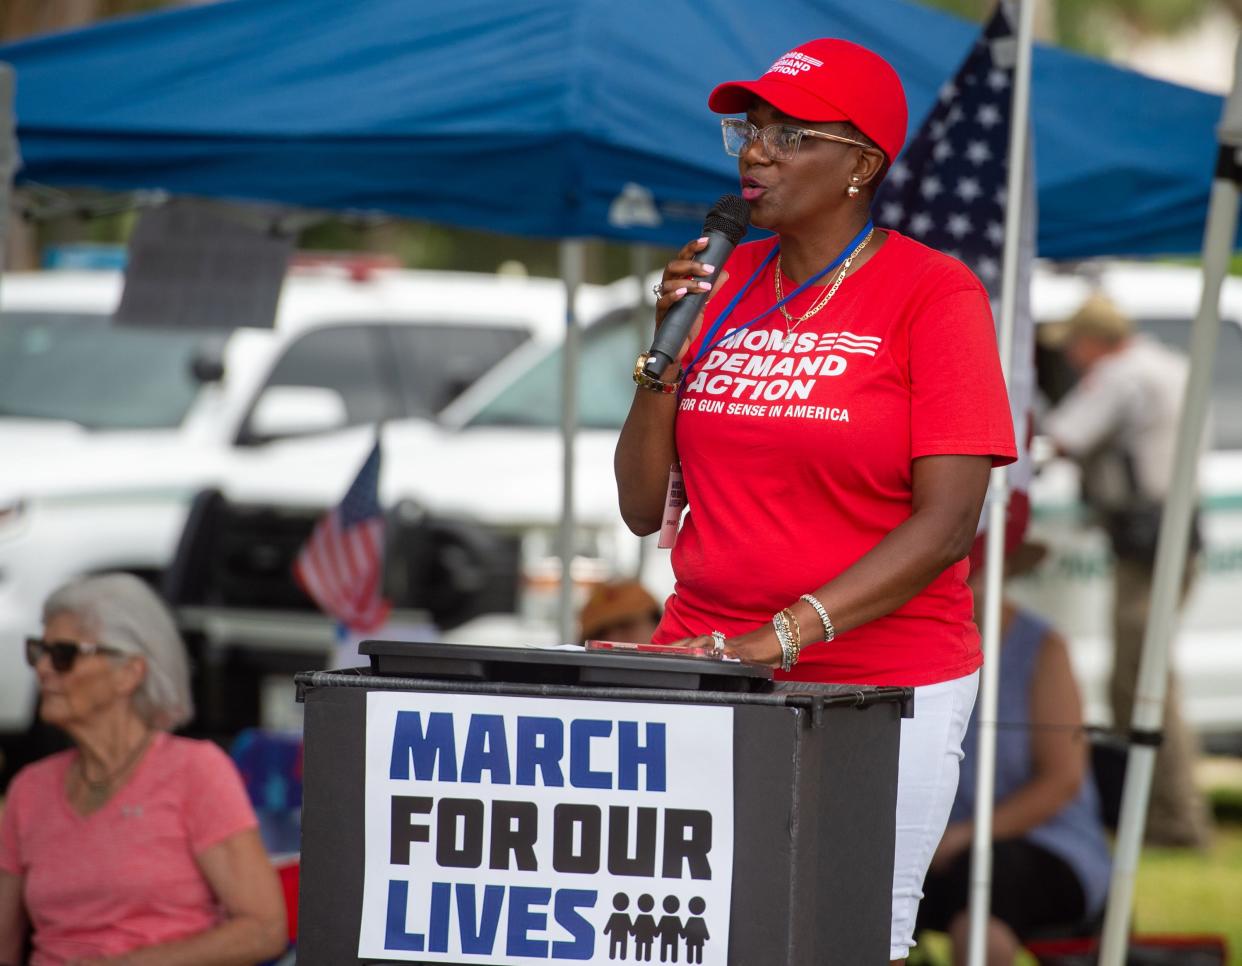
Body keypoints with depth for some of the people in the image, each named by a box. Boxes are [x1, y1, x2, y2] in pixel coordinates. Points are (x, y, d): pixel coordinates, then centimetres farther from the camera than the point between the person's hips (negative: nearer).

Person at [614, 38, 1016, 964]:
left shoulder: (933, 292, -5)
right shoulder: (721, 282, 10)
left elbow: (948, 524, -13)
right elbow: (645, 508, 10)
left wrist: (789, 632, -21)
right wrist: (668, 348, -3)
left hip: (885, 684, -4)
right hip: (706, 677, 4)